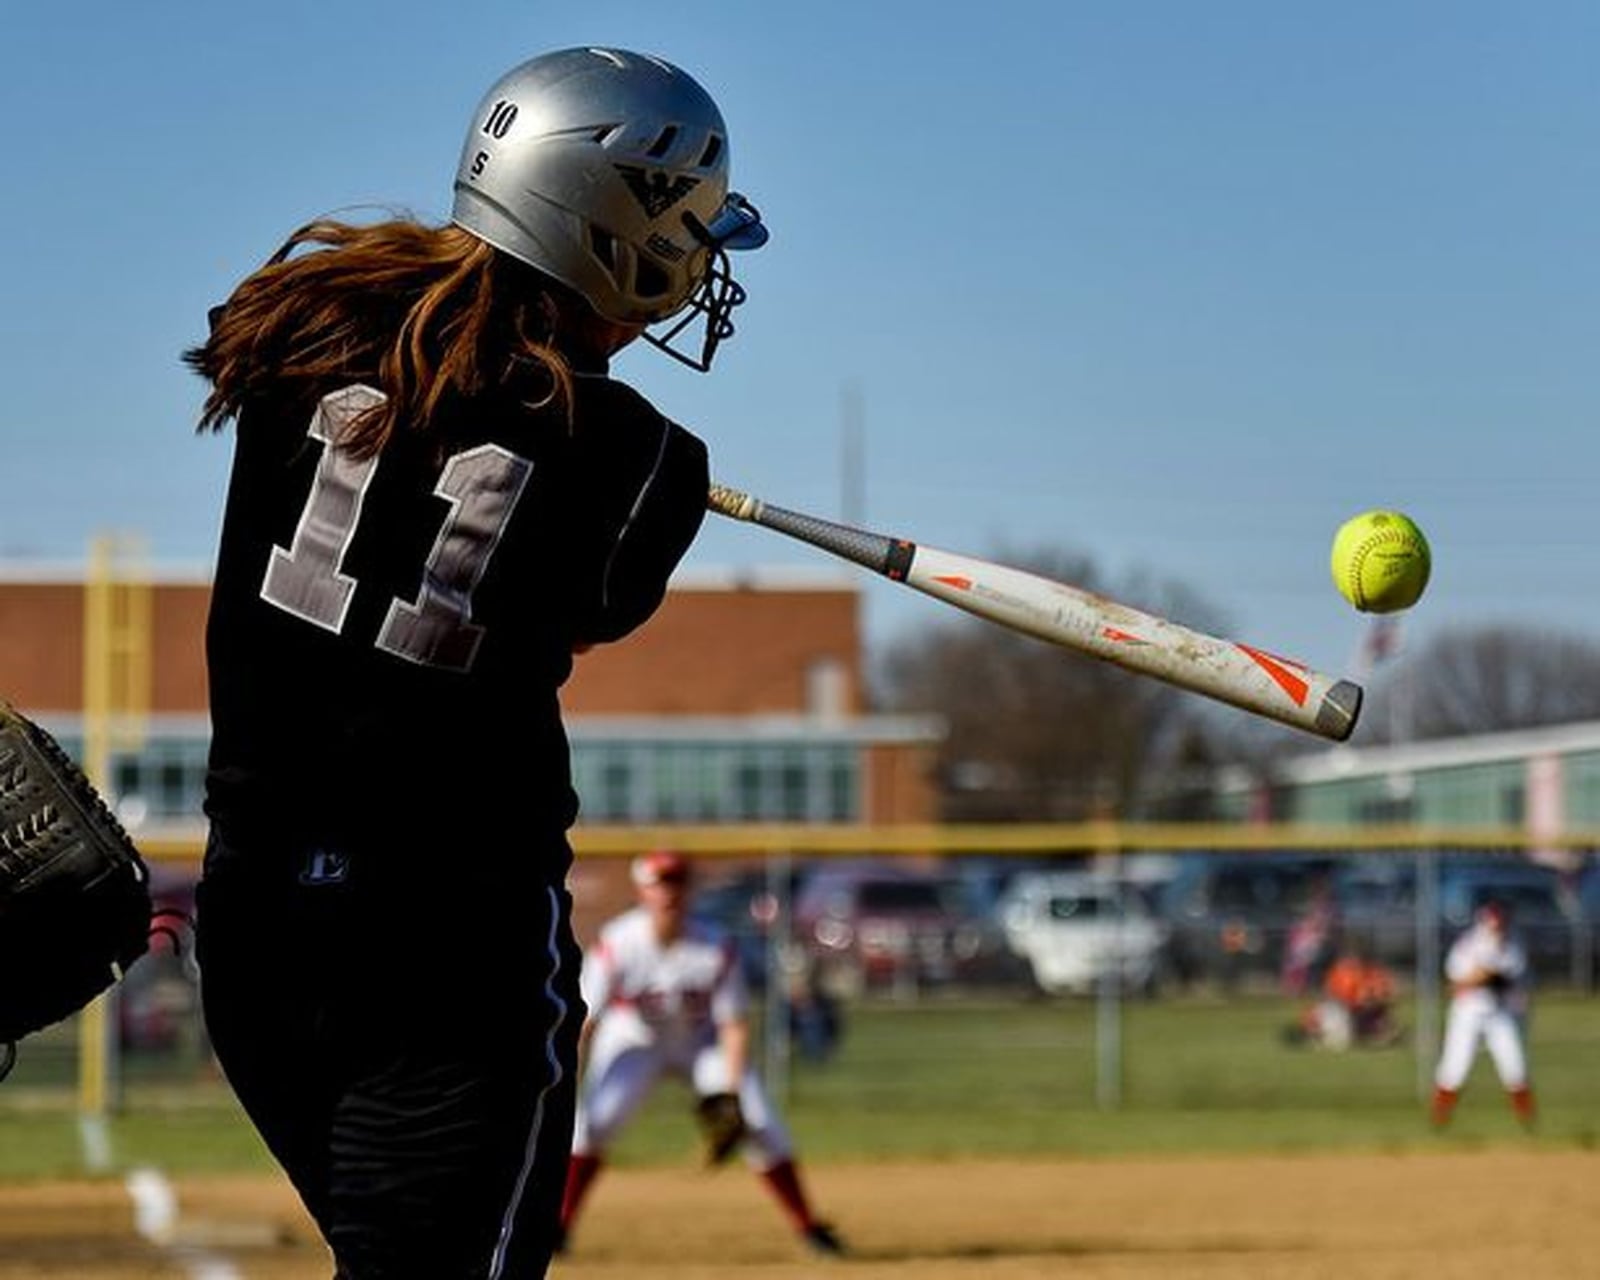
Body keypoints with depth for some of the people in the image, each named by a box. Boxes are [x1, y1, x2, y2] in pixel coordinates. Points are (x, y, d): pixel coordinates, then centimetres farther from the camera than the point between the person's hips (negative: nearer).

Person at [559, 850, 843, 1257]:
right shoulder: (616, 943, -26)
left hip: (703, 1041, 1)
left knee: (761, 1124, -11)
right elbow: (584, 1021, -25)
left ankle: (806, 1226, 3)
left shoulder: (716, 947, -23)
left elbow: (734, 1025, -17)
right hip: (633, 1041, -1)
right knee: (594, 1119, -24)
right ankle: (559, 1224, -13)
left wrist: (730, 1092, -27)